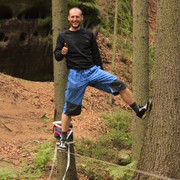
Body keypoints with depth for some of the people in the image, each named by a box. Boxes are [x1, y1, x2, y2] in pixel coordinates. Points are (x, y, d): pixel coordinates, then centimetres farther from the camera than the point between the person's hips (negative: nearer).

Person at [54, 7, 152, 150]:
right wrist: (62, 53, -20)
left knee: (119, 84, -12)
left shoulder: (88, 34, 10)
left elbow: (96, 54, 16)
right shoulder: (63, 36, 3)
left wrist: (101, 73, 16)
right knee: (69, 108, 0)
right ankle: (63, 140, 11)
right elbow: (57, 57, 3)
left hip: (93, 70, 3)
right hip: (75, 75, -2)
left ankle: (138, 111, -6)